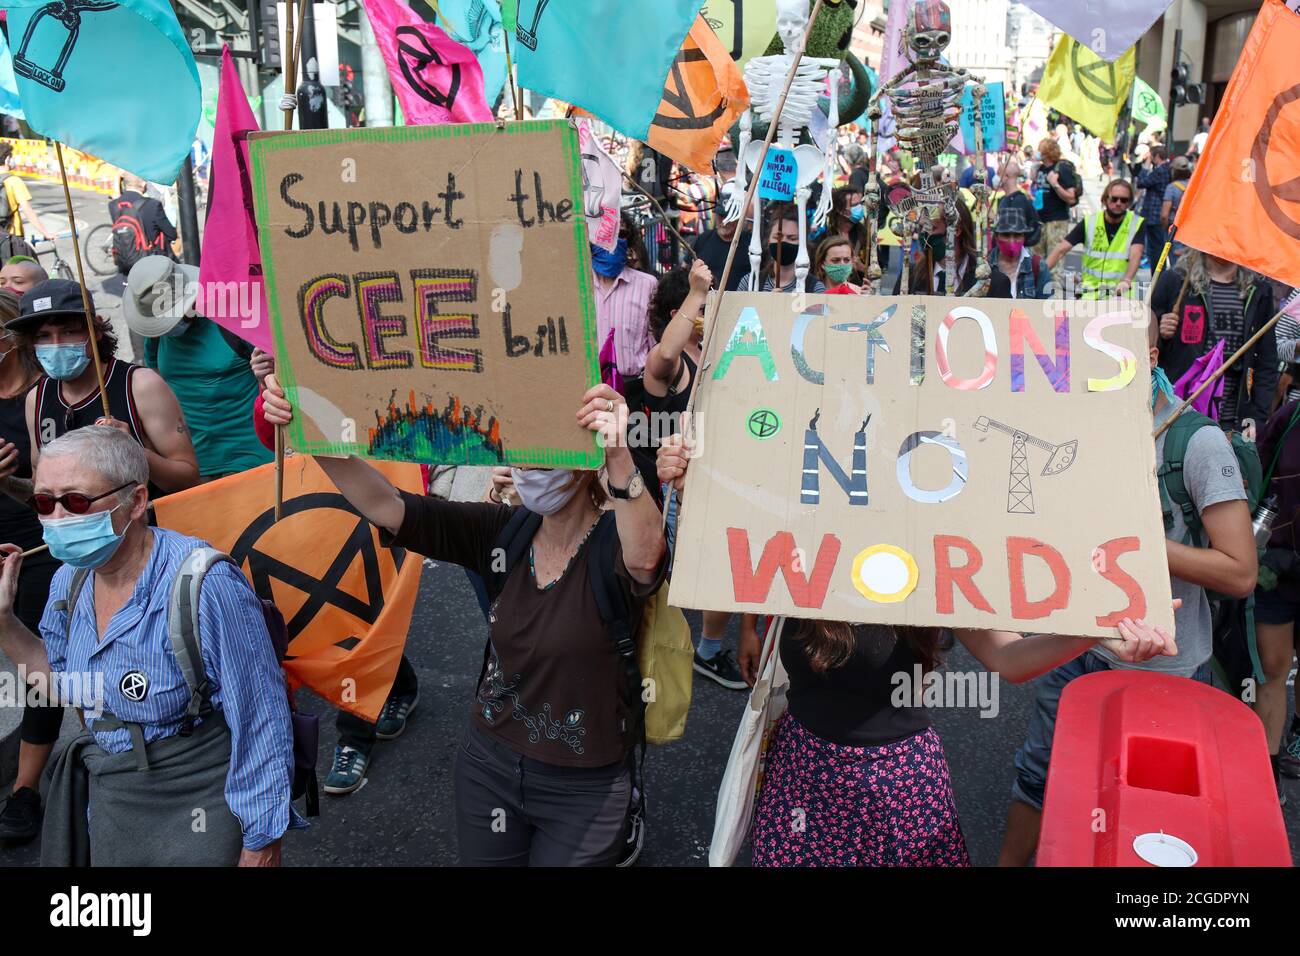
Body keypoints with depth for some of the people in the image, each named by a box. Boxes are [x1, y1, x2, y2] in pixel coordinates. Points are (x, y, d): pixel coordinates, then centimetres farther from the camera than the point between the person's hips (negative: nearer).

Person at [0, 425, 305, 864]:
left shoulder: (205, 585, -27)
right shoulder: (70, 580, -3)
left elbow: (261, 723, -22)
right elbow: (63, 679, 14)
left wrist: (261, 847, -17)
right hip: (109, 805, 7)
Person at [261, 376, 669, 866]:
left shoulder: (613, 541, -19)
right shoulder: (503, 532, -6)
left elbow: (645, 557, -43)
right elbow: (386, 506, -13)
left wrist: (620, 458, -60)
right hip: (489, 765, 5)